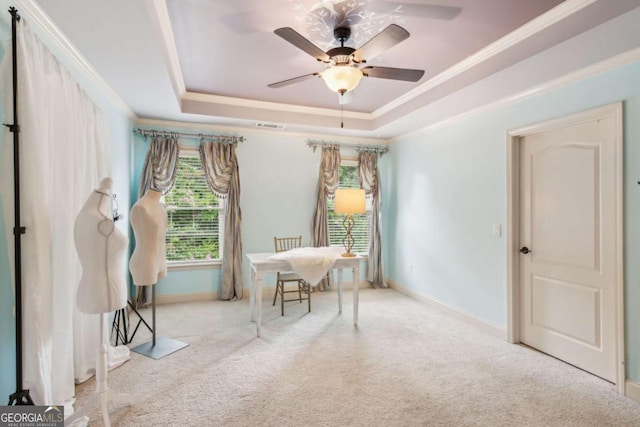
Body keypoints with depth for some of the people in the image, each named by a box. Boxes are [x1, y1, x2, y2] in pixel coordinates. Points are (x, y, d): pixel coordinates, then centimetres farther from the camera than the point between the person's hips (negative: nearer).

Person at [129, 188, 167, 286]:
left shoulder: (160, 205, 8)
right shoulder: (140, 207, -19)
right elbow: (143, 244, -17)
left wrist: (162, 264, 17)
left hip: (159, 263, 8)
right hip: (145, 264, -8)